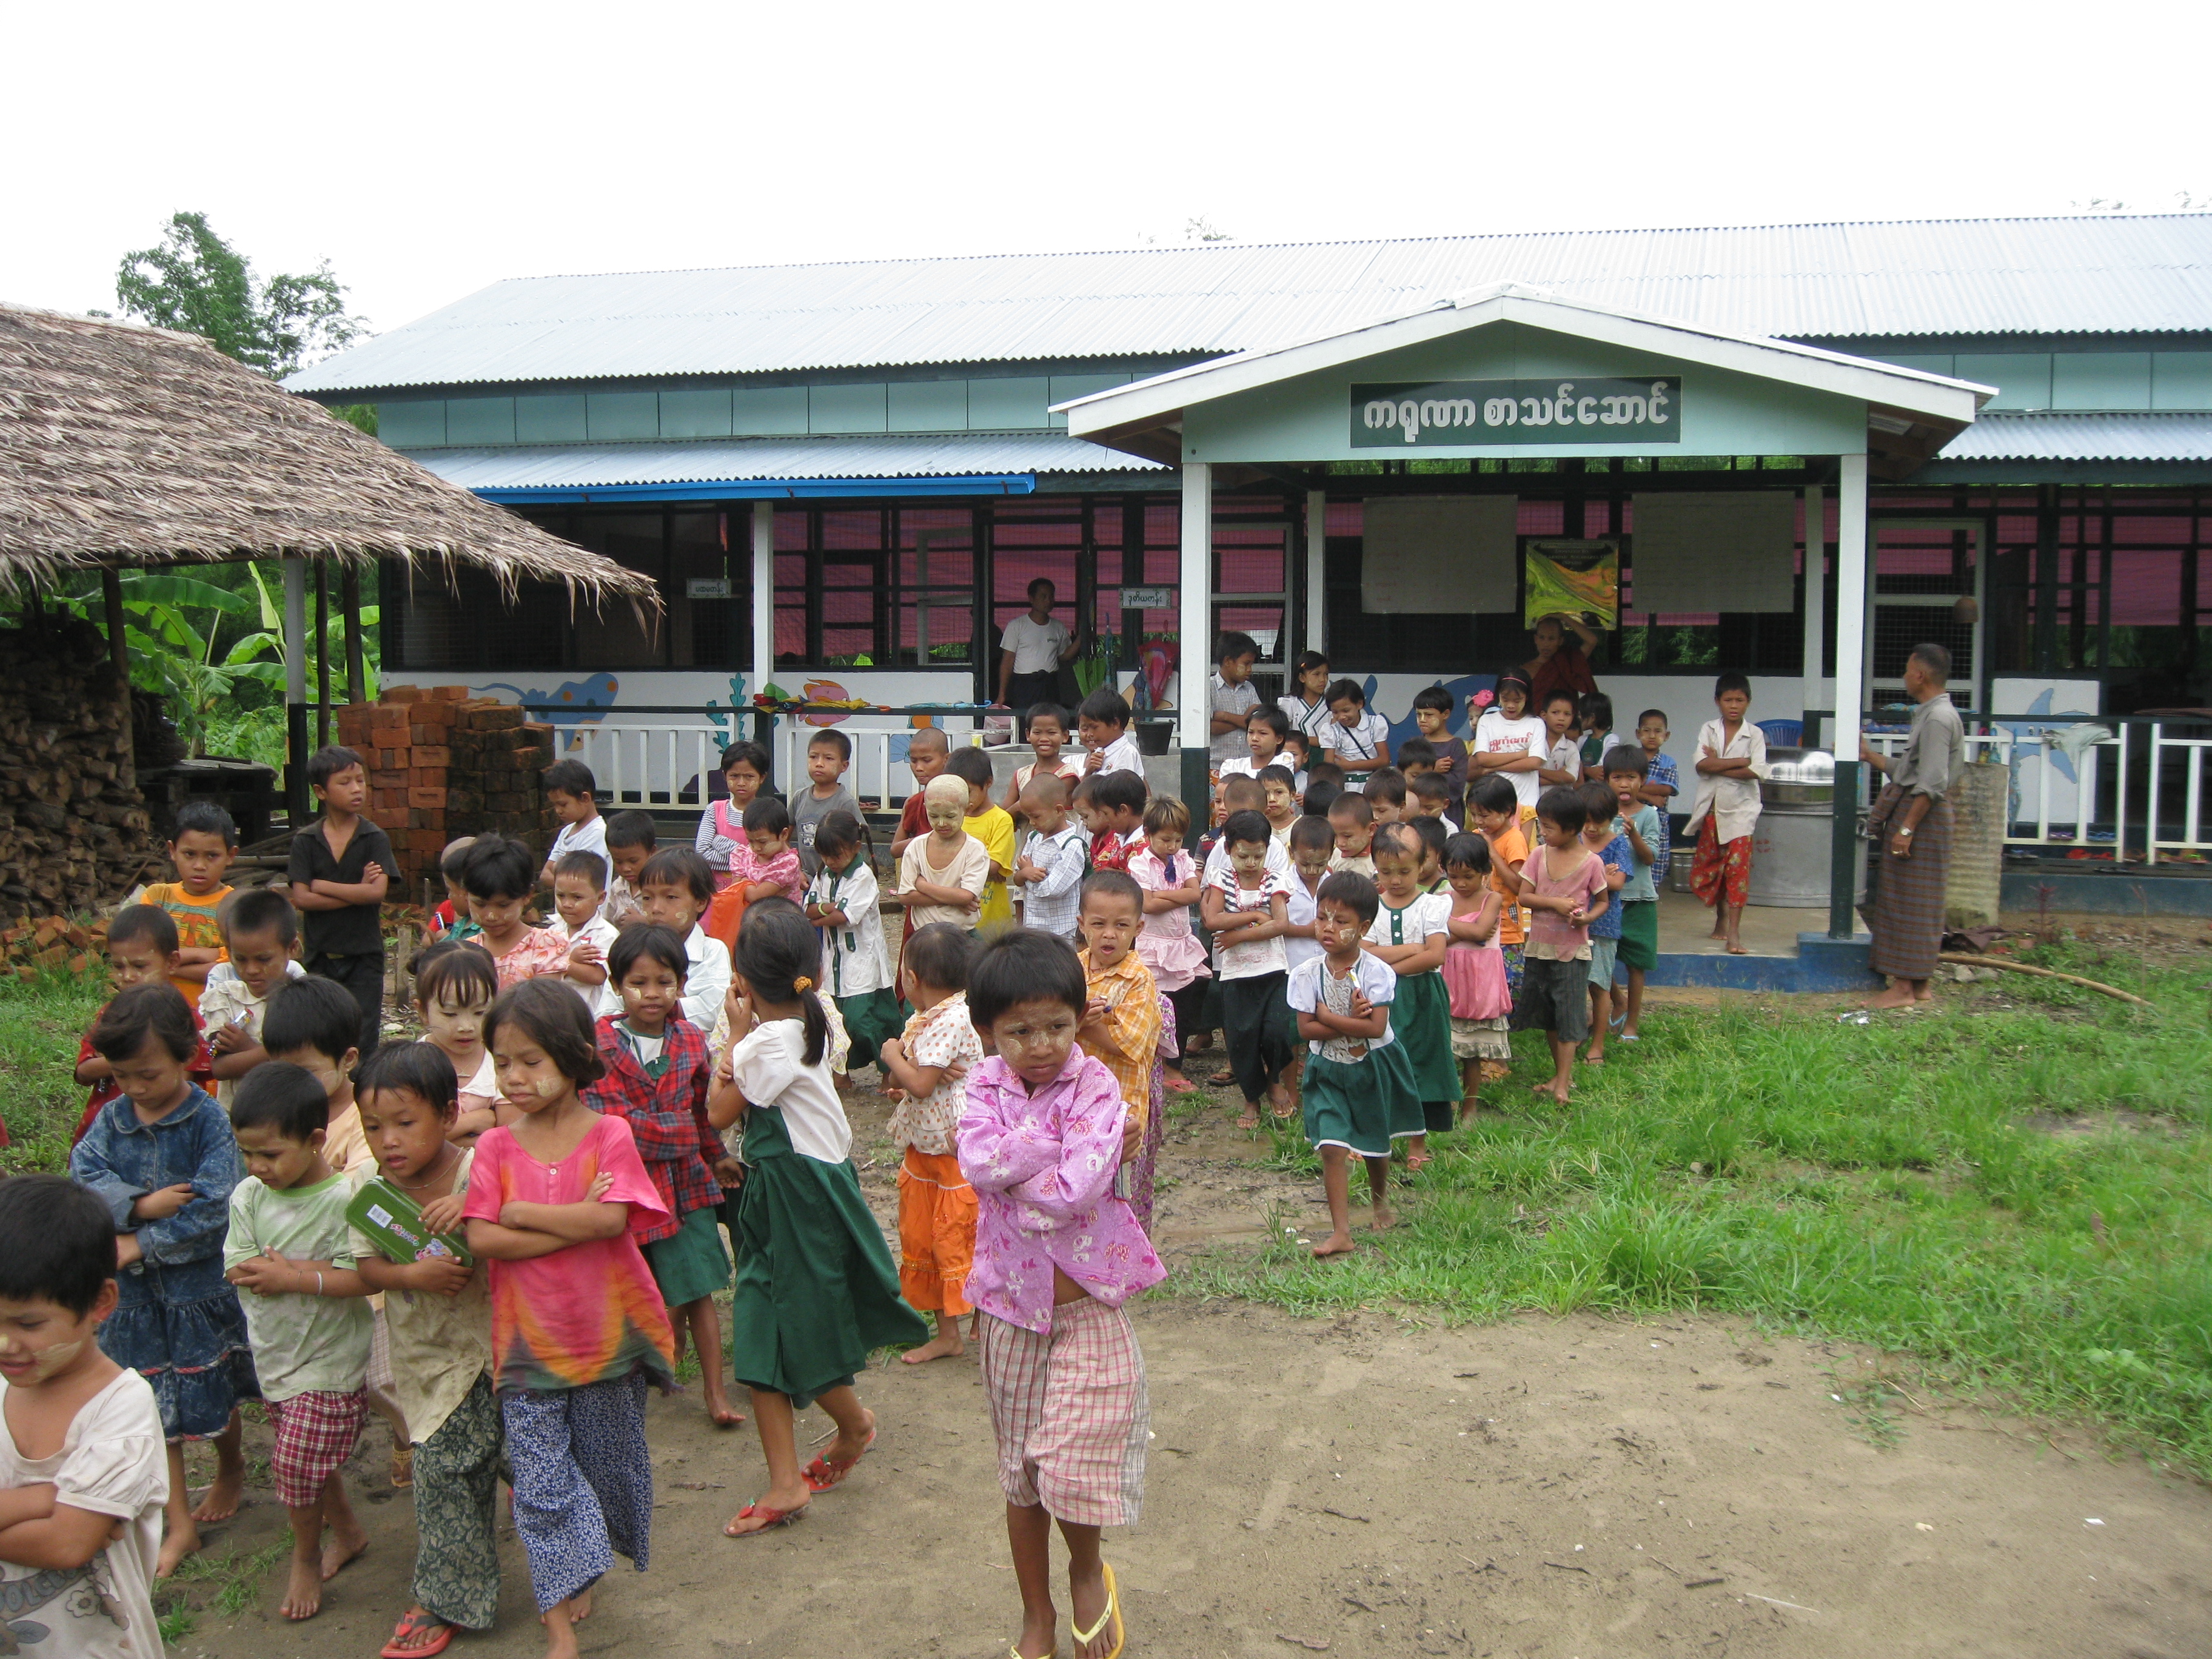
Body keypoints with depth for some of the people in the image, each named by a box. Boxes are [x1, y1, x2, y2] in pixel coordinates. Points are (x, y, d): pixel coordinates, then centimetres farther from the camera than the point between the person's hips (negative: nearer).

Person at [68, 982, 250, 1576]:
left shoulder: (210, 1122, -16)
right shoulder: (112, 1119, 0)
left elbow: (212, 1210, -21)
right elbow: (82, 1175, -11)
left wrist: (139, 1244, -18)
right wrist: (142, 1204, -24)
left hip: (202, 1282, -4)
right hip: (137, 1288, 4)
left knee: (213, 1390, 12)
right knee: (156, 1402, 9)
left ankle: (232, 1467, 42)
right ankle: (178, 1522, 20)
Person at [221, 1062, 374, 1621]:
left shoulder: (343, 1199, -21)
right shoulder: (249, 1196, -3)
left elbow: (360, 1279, -26)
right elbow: (237, 1268, -9)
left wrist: (288, 1276, -27)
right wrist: (315, 1270, -22)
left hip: (330, 1360, -6)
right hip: (274, 1355, 6)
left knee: (296, 1462, -3)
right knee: (310, 1459, 20)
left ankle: (306, 1557, 23)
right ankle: (346, 1530, 43)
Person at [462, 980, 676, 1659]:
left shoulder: (609, 1134, -8)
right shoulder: (496, 1146, -4)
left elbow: (610, 1220, -22)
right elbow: (480, 1240, -15)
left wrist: (522, 1212, -15)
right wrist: (574, 1225, -20)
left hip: (608, 1334, 0)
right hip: (529, 1340, 1)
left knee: (607, 1462, 15)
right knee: (541, 1482, 2)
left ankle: (584, 1567, 42)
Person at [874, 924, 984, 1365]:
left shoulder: (952, 1020, -21)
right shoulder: (924, 1021, 8)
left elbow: (919, 1084, -26)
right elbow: (898, 1081, 6)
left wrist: (894, 1057, -9)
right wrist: (909, 1066, -14)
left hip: (957, 1151, -10)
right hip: (922, 1149, 10)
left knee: (959, 1240, -3)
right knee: (920, 1239, 15)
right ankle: (947, 1333, 26)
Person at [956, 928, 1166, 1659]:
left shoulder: (1097, 1086, -13)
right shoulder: (985, 1086, -2)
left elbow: (1076, 1189, -26)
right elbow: (978, 1160, -21)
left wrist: (1012, 1170, -16)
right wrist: (1061, 1146, -22)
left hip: (1088, 1305, -3)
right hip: (1011, 1306, 4)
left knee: (1074, 1468, -8)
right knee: (1019, 1470, 15)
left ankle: (1088, 1570, 26)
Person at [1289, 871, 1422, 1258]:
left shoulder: (1375, 971, -17)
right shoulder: (1309, 972, -11)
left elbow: (1376, 1027, -25)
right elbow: (1306, 1028, -14)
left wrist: (1328, 1017, -21)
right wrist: (1352, 1023, -23)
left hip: (1372, 1067, 0)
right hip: (1328, 1070, 0)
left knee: (1376, 1143, 18)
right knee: (1332, 1148, -11)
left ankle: (1379, 1200, 47)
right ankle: (1341, 1232, -8)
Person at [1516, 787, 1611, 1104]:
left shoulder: (1591, 862, -8)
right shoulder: (1539, 855, 0)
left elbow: (1603, 901, 2)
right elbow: (1524, 896, -3)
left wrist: (1587, 917, -18)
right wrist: (1554, 903, -18)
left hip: (1573, 949, -4)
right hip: (1539, 946, 5)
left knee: (1569, 1017, -3)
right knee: (1547, 1016, 13)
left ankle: (1563, 1084, -3)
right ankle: (1562, 1074, 27)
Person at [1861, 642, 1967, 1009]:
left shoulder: (1938, 719, -16)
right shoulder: (1931, 715, 16)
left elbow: (1931, 784, -22)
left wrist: (1906, 828, -23)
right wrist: (1871, 756, 22)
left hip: (1923, 815, -10)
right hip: (1911, 810, 10)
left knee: (1910, 903, -7)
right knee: (1915, 904, 12)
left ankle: (1904, 987, -4)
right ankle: (1919, 985, 17)